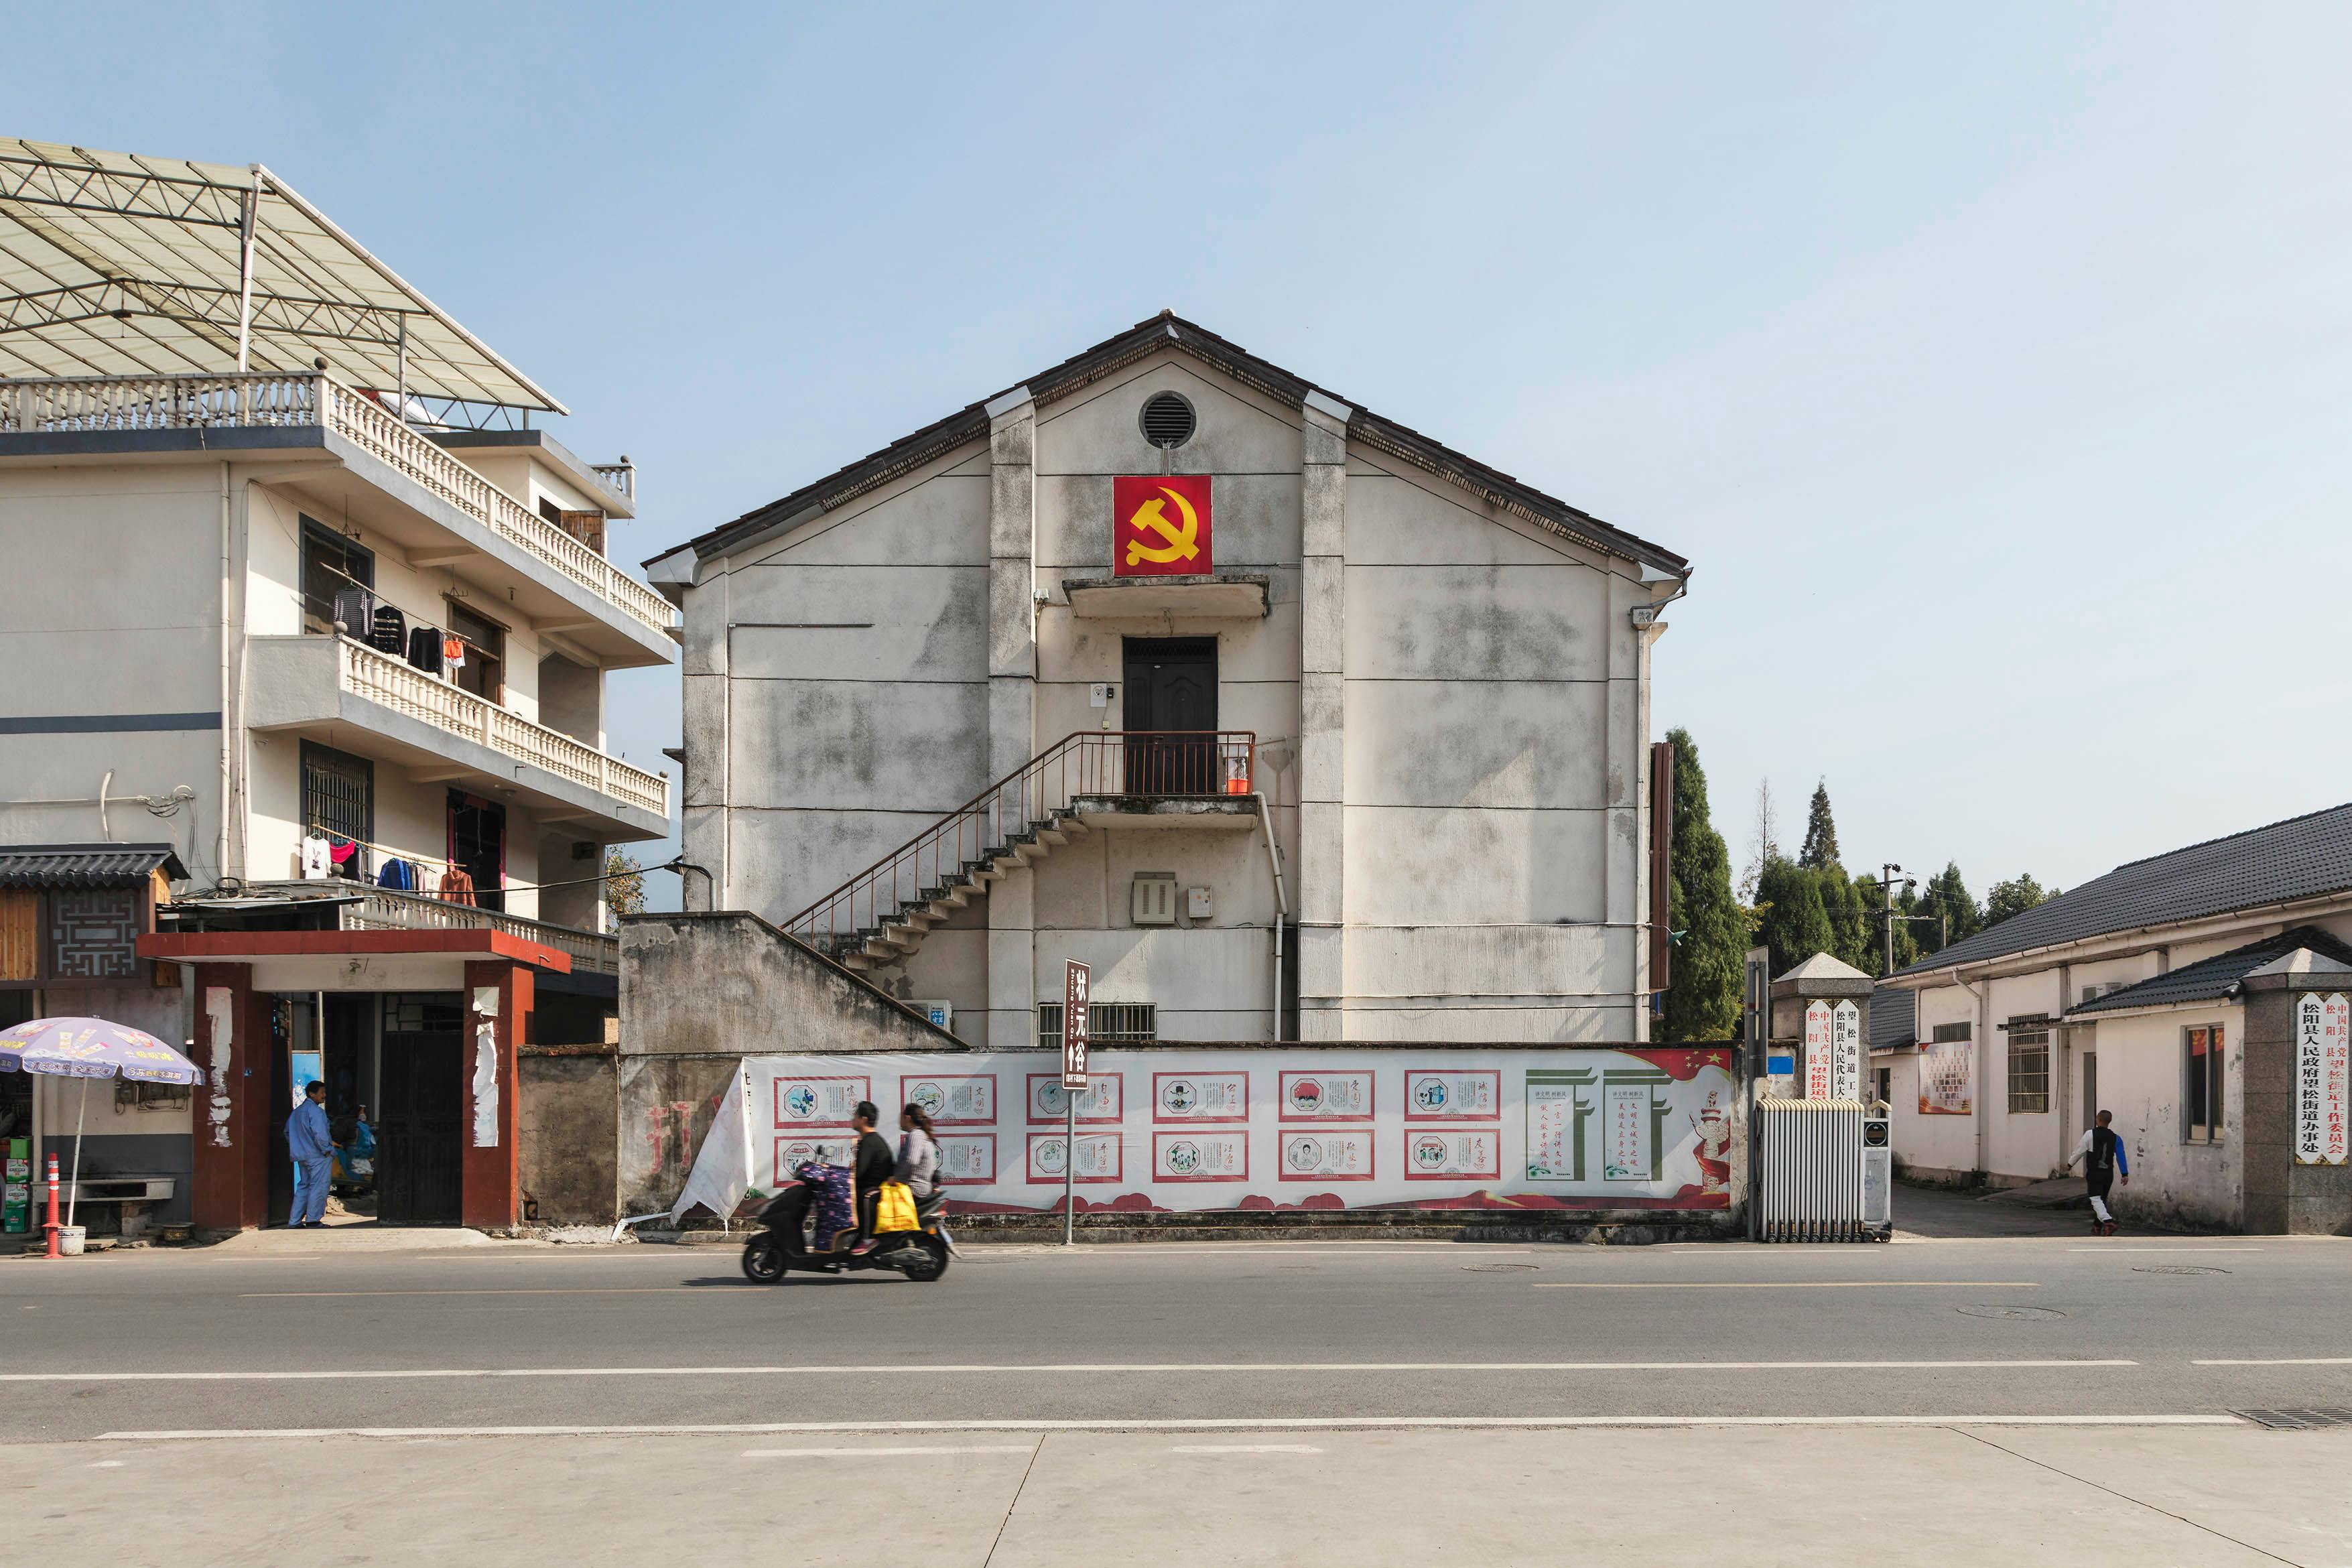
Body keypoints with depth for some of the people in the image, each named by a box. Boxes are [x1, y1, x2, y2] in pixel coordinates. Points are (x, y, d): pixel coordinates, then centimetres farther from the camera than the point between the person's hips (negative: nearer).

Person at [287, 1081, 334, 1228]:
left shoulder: (297, 1111, 14)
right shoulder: (316, 1111, -16)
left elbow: (287, 1132, 22)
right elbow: (320, 1134, -24)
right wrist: (327, 1150, -13)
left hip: (302, 1157, 9)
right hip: (318, 1156, -9)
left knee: (303, 1186, 14)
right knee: (318, 1187, -2)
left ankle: (295, 1220, 14)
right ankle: (313, 1219, 0)